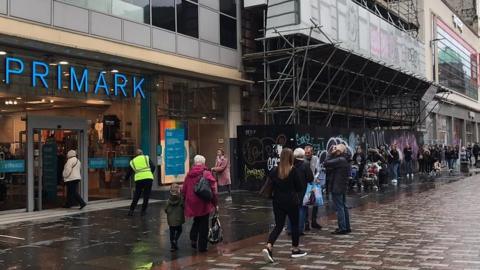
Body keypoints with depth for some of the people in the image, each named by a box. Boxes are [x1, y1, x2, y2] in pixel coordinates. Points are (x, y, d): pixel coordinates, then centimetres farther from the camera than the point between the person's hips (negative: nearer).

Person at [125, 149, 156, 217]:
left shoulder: (132, 161, 15)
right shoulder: (146, 158, 10)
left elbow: (129, 172, 20)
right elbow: (153, 167, 2)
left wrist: (126, 178, 37)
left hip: (138, 180, 2)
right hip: (148, 178, -2)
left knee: (136, 196, 14)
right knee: (146, 196, 8)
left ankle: (131, 210, 11)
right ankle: (143, 211, 8)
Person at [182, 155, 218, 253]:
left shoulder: (189, 174, 2)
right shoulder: (207, 174, -11)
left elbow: (184, 190, 7)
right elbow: (213, 190, -12)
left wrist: (187, 202, 19)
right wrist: (215, 203, -3)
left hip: (192, 203, 4)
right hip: (204, 204, -4)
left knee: (196, 221, 25)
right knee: (203, 224, 8)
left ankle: (193, 239, 13)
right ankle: (202, 246, 11)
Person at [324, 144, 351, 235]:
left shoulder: (339, 160, -18)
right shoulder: (345, 160, 13)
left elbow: (326, 163, -23)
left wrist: (332, 154, -12)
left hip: (337, 187, -10)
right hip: (343, 187, 10)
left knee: (339, 208, -5)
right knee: (344, 207, 15)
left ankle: (342, 228, -3)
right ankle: (347, 227, 21)